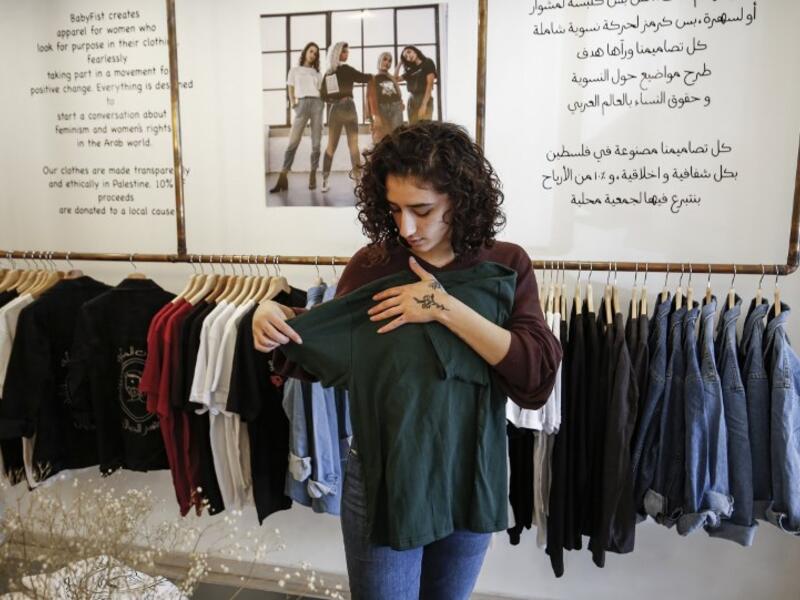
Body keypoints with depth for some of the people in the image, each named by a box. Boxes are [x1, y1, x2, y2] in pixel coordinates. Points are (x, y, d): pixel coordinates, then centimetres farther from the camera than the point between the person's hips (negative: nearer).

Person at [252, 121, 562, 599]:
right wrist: (277, 321, -21)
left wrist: (446, 308, -25)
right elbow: (324, 356, 0)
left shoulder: (506, 267, -8)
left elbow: (538, 379, -18)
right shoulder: (372, 265, -8)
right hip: (383, 480, -1)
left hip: (472, 481, 2)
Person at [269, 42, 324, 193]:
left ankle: (313, 176, -1)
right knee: (293, 141, -13)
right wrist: (292, 102, -5)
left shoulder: (318, 74, 22)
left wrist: (324, 100, -4)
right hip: (302, 104, -2)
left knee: (316, 143, -5)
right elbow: (290, 89, 11)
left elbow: (322, 91, 16)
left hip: (317, 104, 3)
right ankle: (283, 178, -17)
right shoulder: (294, 70, 18)